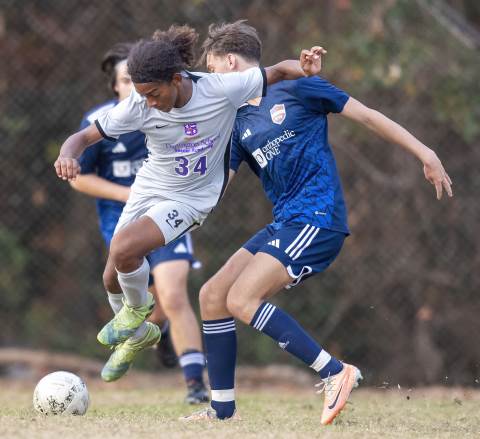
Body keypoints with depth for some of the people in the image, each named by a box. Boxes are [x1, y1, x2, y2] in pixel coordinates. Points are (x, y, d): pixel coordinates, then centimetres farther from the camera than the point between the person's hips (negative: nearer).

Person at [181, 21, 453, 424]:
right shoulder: (239, 123, 17)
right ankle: (222, 410, 7)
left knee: (241, 300, -20)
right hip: (283, 224, 8)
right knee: (212, 296, 1)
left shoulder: (295, 88, -2)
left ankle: (335, 373, -17)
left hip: (317, 217, -8)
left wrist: (424, 153, -2)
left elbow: (367, 116, 0)